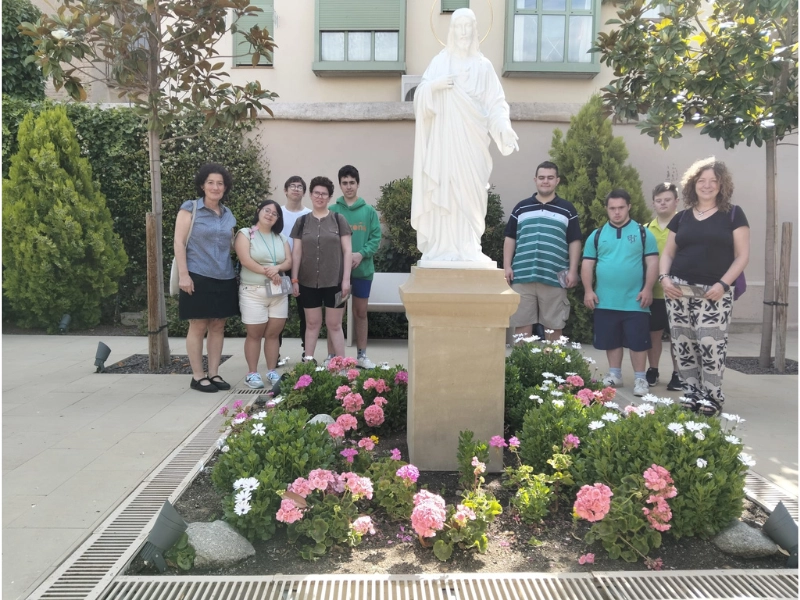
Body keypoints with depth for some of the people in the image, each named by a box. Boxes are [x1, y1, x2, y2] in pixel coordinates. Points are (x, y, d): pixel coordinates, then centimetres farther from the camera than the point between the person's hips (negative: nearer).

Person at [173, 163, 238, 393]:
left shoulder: (228, 214, 13)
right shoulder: (190, 208, -3)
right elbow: (179, 242, -8)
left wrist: (235, 269, 12)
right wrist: (183, 274, -14)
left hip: (224, 278, 5)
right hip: (198, 277, -5)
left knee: (218, 326, 8)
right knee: (198, 326, 0)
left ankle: (213, 373, 17)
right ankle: (197, 376, 10)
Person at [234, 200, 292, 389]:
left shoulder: (281, 238, 14)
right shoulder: (245, 234, 0)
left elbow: (289, 262, 6)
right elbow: (245, 261, -13)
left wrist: (277, 268, -15)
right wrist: (267, 272, -13)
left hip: (278, 292, 4)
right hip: (253, 292, -4)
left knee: (273, 333, 5)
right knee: (255, 334, 0)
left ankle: (272, 371, 15)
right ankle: (252, 373, 9)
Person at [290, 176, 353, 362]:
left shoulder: (338, 219, 2)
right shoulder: (302, 221, 7)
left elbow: (347, 250, -1)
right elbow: (296, 252, 7)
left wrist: (346, 279, -7)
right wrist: (294, 279, 1)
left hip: (334, 281, -2)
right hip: (308, 282, 2)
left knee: (334, 324, 4)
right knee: (312, 323, 10)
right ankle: (308, 361, 19)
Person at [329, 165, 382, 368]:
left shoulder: (369, 211, 4)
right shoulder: (332, 211, 1)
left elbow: (376, 238, 0)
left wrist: (361, 254, -15)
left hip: (363, 269, 2)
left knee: (361, 313, 11)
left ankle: (361, 355, 22)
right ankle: (331, 356, 13)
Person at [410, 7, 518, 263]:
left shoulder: (483, 66, 9)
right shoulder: (439, 62, 9)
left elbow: (495, 104, 3)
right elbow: (420, 97, 4)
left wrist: (504, 127, -15)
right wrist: (433, 86, -16)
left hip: (471, 143, 0)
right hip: (444, 140, 0)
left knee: (470, 193, -3)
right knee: (443, 191, -5)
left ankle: (469, 250, 2)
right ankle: (443, 248, 0)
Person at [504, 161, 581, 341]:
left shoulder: (567, 209, 8)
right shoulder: (521, 208, 12)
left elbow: (574, 242, 6)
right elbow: (510, 239, 11)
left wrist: (572, 270, -3)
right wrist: (507, 266, 1)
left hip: (554, 278, -1)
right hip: (522, 277, 1)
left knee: (554, 326, 5)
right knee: (522, 324, 2)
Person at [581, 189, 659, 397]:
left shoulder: (643, 233, 3)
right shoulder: (597, 235, 8)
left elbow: (652, 262, 0)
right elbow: (587, 264, 8)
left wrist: (648, 289, -9)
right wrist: (588, 290, -1)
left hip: (634, 301, -2)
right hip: (606, 301, 2)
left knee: (638, 341, 2)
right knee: (611, 340, 11)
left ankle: (640, 378, 13)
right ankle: (614, 374, 26)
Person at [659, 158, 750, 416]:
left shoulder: (733, 214, 5)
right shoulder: (681, 217, 14)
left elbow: (742, 255, 0)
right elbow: (668, 253, 17)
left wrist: (723, 283, -13)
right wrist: (664, 278, -2)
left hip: (714, 292, -3)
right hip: (679, 289, 3)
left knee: (710, 344, -11)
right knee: (683, 344, 3)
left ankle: (712, 396, 4)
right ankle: (692, 392, 15)